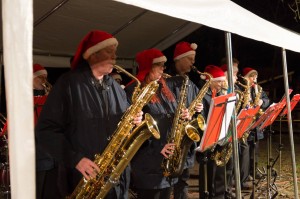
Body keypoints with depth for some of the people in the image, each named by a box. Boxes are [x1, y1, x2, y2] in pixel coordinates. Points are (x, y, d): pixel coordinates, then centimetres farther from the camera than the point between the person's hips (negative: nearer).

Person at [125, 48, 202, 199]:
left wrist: (184, 115, -3)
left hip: (169, 159, 7)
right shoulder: (134, 91, -9)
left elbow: (173, 115, 20)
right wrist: (156, 147, -18)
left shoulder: (167, 87, 13)